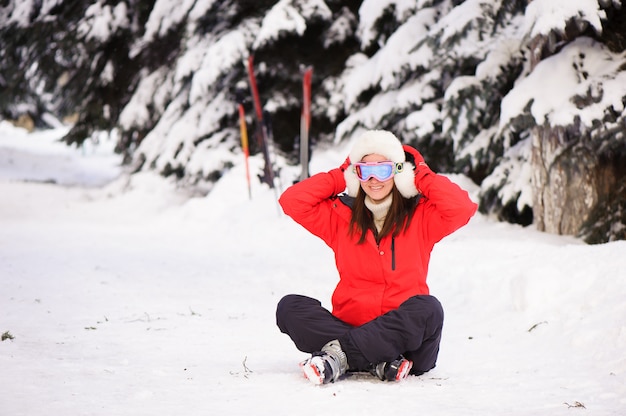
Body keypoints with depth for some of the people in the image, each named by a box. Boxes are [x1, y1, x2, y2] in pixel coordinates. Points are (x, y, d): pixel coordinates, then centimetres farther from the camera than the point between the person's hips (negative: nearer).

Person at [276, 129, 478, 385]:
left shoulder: (421, 216, 7)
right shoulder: (341, 215, 13)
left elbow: (462, 208, -10)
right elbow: (291, 201, 5)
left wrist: (422, 175, 1)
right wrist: (340, 176, 9)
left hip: (403, 333, -2)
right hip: (349, 323, 2)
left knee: (428, 308, -34)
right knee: (290, 306, -21)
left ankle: (338, 354, -32)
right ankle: (379, 362, -34)